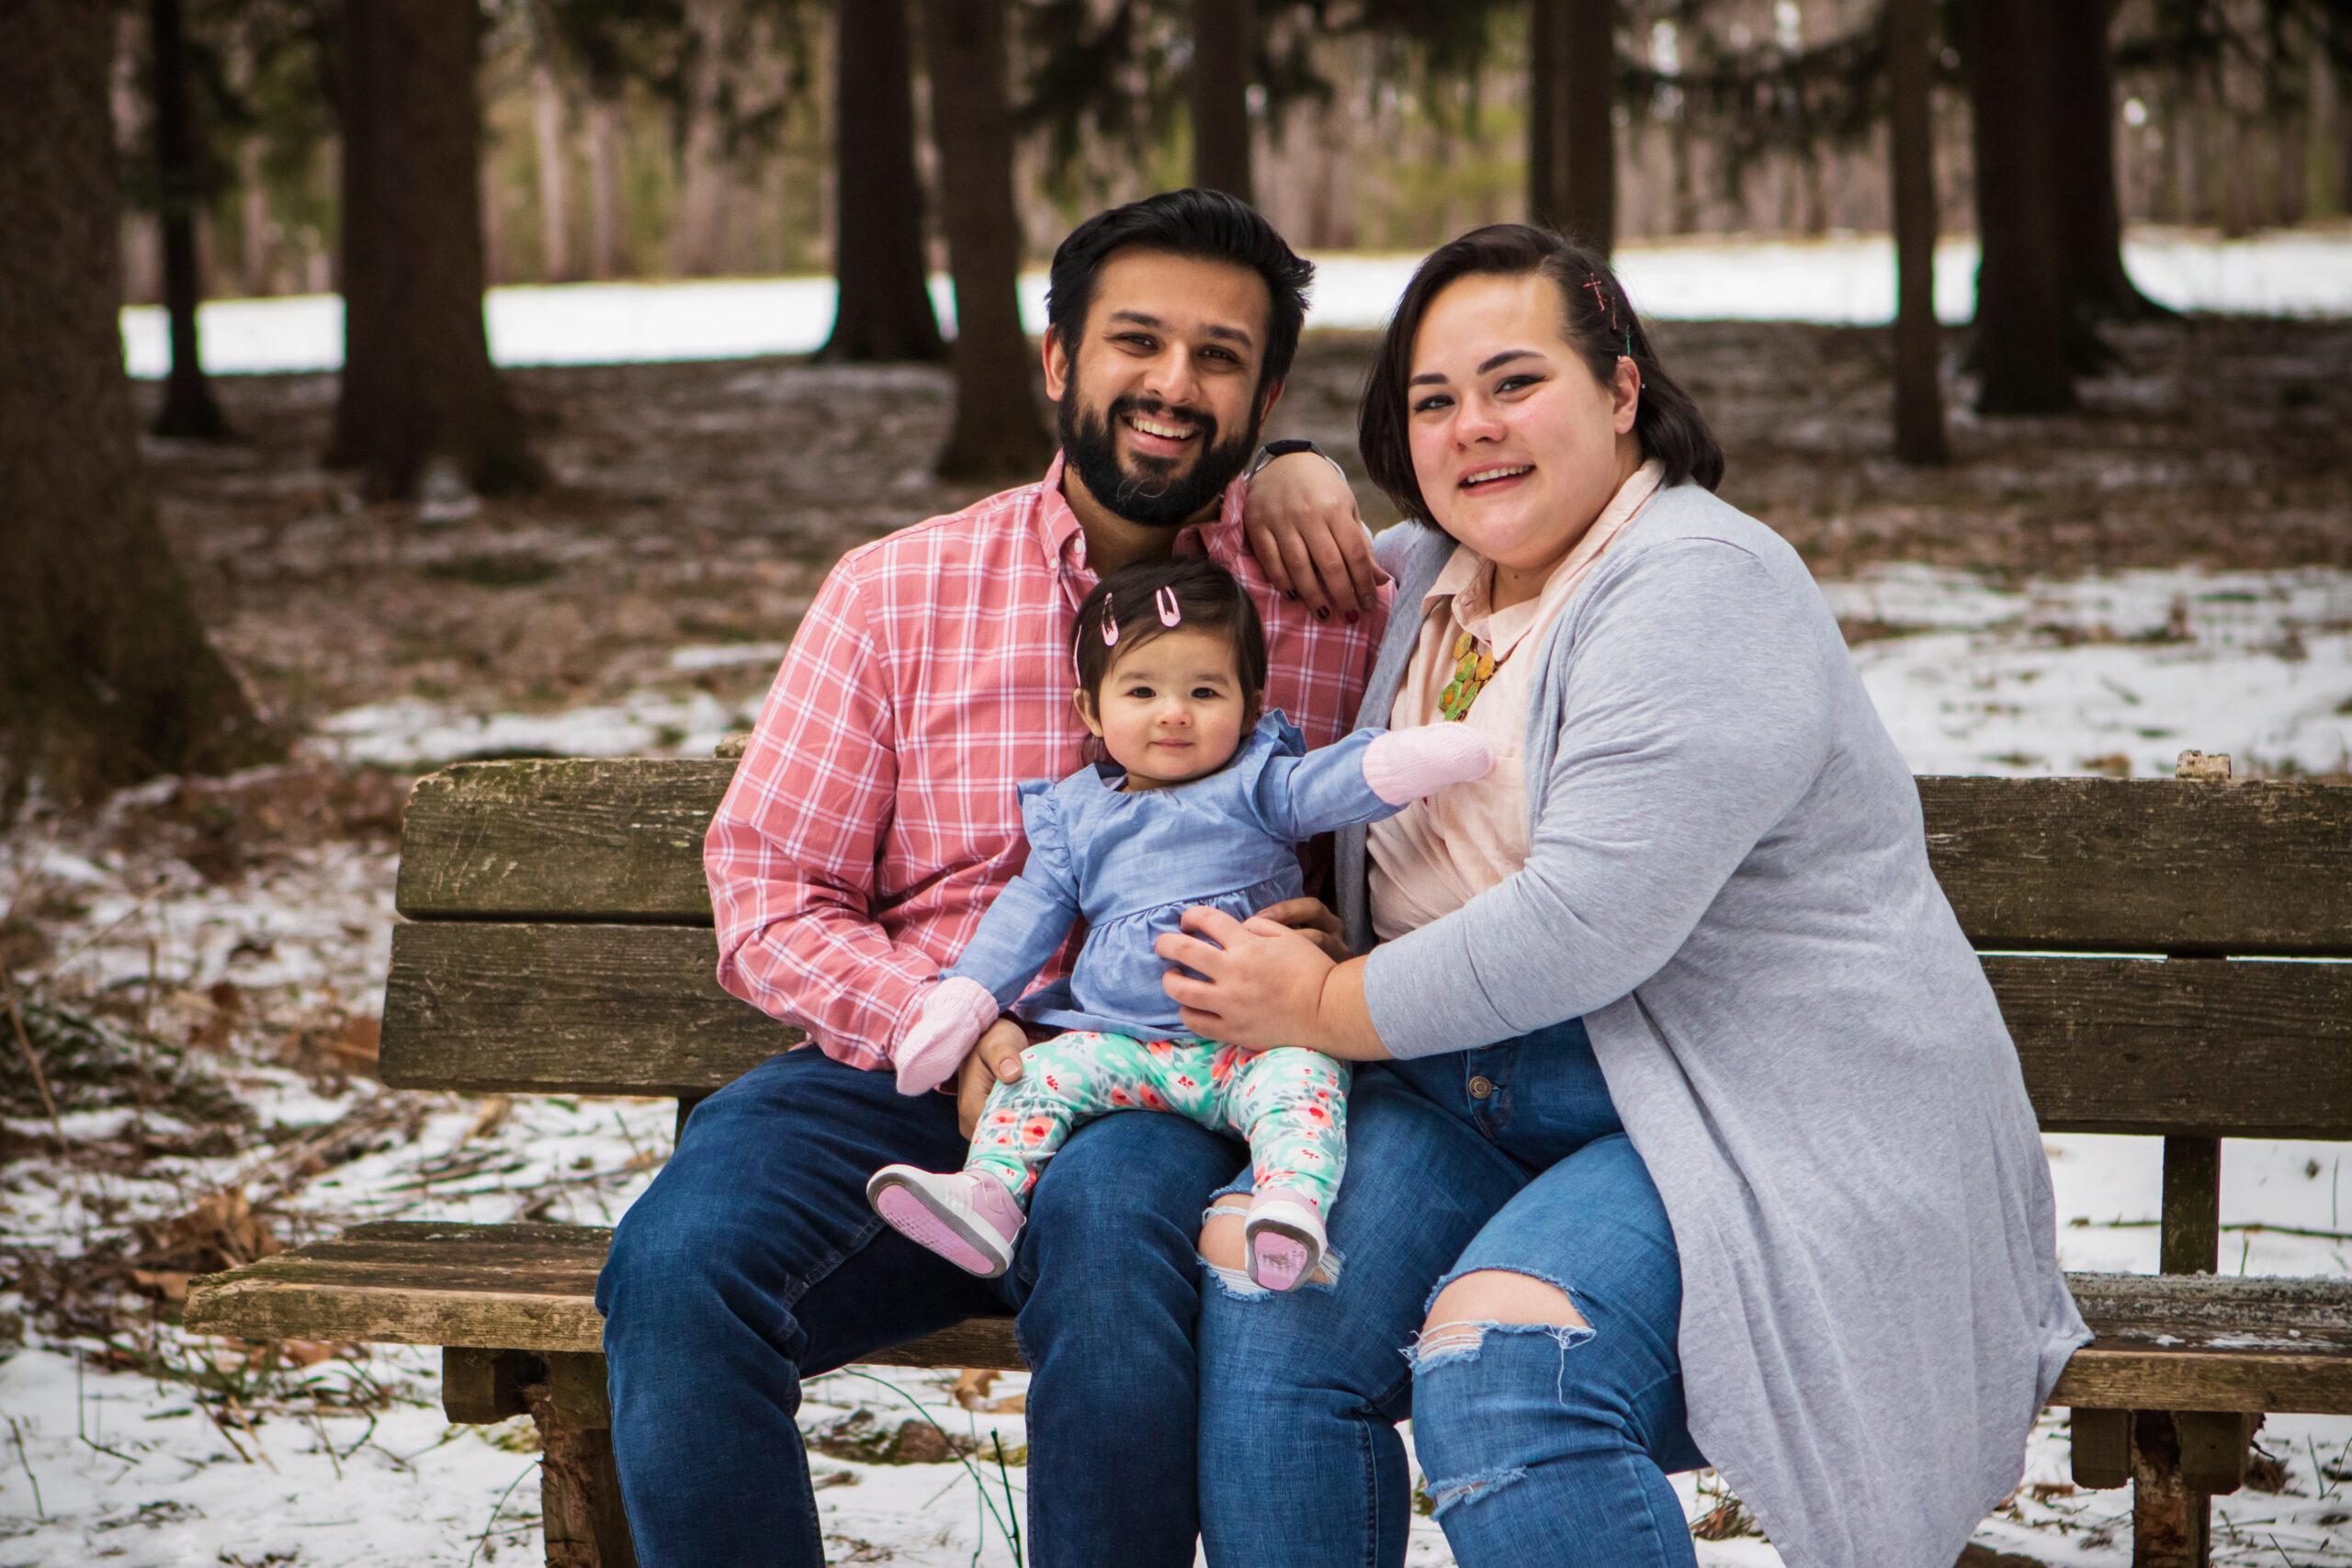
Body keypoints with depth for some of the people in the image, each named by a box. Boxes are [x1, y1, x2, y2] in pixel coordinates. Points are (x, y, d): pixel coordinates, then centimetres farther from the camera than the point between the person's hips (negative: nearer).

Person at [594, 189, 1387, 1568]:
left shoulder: (1333, 599, 6)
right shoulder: (896, 591, 9)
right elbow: (769, 898, 6)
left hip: (1173, 1097, -1)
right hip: (902, 1078, 2)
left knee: (1109, 1228, -37)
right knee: (677, 1264, -28)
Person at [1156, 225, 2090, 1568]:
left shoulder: (1702, 585, -13)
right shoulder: (1431, 577, 15)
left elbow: (1587, 925, -22)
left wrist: (1328, 1006, -11)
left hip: (1761, 1118, -7)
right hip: (1470, 1087, 8)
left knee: (1500, 1366, -33)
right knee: (1258, 1284, -21)